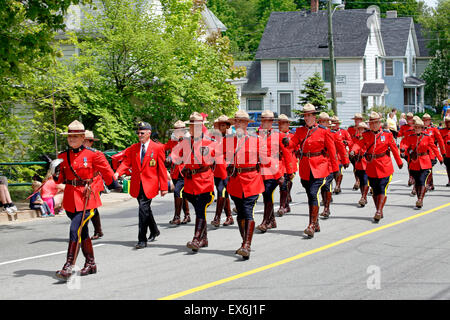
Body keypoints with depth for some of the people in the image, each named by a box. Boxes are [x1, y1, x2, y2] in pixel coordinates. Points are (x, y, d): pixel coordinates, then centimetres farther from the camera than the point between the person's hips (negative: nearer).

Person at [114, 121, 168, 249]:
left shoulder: (157, 148, -2)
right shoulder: (133, 148, 10)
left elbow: (162, 169, -2)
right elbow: (126, 162, 0)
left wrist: (164, 187, -4)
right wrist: (117, 173, -20)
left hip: (149, 185, -5)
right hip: (137, 185, 5)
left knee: (143, 209, -14)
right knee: (145, 209, 17)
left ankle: (142, 239, -10)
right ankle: (154, 231, 38)